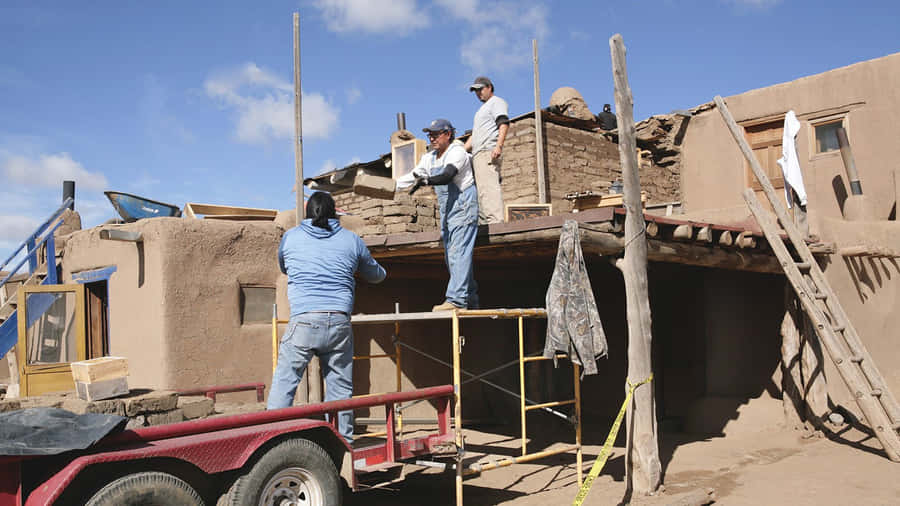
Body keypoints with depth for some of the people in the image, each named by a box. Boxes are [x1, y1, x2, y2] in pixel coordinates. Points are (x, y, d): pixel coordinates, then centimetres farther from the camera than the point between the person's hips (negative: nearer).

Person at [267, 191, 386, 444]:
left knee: (284, 383, 5)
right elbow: (377, 275, 24)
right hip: (339, 321, 1)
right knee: (340, 386, 10)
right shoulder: (351, 240, 11)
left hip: (303, 321, -1)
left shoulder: (290, 237, 10)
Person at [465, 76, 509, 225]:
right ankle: (483, 222, 2)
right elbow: (474, 135, 34)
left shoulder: (497, 102, 5)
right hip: (477, 155, 10)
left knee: (488, 187, -23)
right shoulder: (483, 108, 34)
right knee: (480, 190, 4)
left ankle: (495, 221, -32)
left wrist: (498, 146, -28)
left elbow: (504, 123, -13)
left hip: (488, 152, -10)